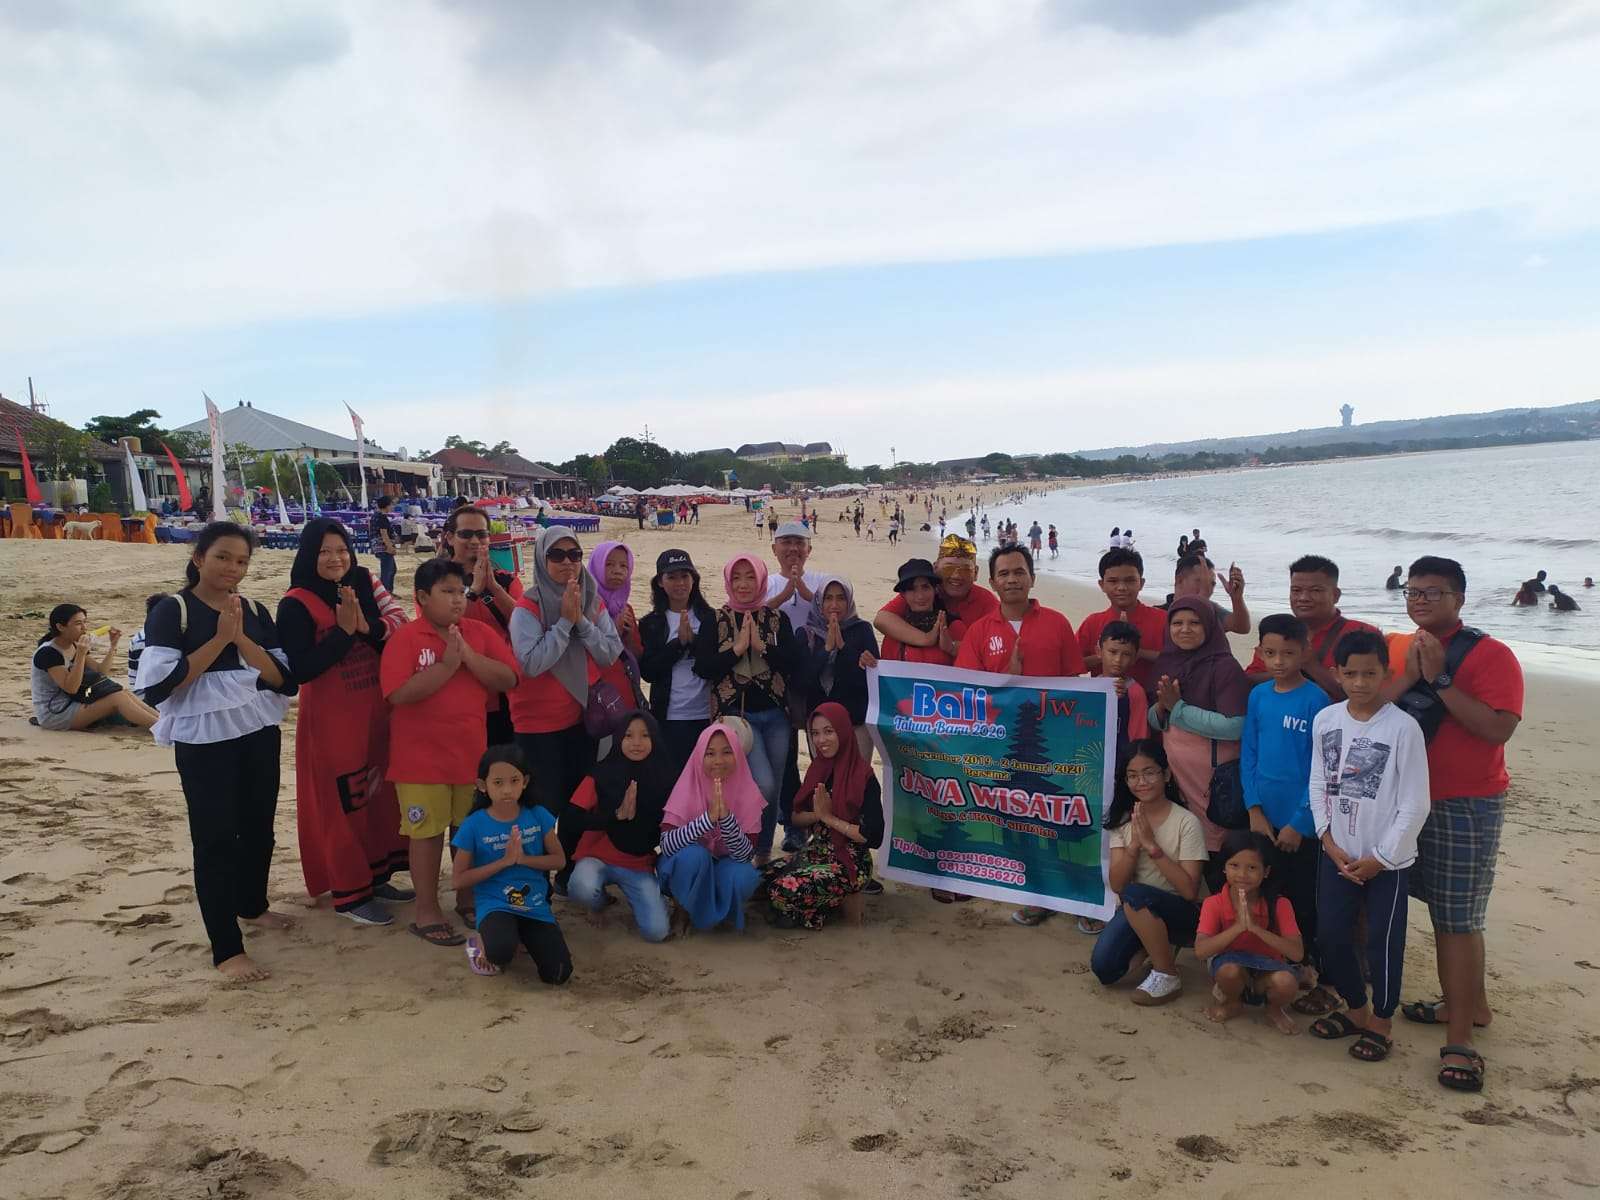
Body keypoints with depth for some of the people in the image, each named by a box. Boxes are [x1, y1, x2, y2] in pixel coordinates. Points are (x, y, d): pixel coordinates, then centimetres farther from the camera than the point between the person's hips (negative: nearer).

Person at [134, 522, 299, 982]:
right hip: (204, 742, -5)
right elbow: (160, 685, -18)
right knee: (215, 837, -3)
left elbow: (284, 678, -2)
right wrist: (219, 639, -19)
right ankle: (227, 950, 2)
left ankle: (253, 906, 40)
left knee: (258, 827, 16)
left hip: (259, 735, 5)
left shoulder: (255, 612, 6)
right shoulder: (172, 611, -7)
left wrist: (241, 638, -15)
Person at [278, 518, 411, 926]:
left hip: (374, 713, 6)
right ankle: (349, 893, 14)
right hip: (330, 719, -6)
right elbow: (300, 670, -18)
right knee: (341, 804, 2)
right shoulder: (296, 605, -11)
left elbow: (397, 628, 0)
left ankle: (374, 876, 29)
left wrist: (367, 626, -18)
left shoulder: (362, 586, 4)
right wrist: (344, 630, -21)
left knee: (379, 796, 13)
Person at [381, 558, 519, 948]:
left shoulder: (480, 632, 3)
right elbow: (398, 693, -21)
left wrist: (468, 656, -17)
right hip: (421, 755, -4)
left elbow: (508, 679, -6)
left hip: (472, 750, 4)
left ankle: (467, 899, 31)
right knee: (426, 831, 3)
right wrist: (447, 664, -22)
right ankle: (426, 911, 15)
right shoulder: (404, 637, -9)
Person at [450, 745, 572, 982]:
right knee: (501, 952, -36)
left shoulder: (538, 816, -3)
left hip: (535, 905, 3)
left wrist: (522, 858, -15)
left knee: (558, 974, -10)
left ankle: (524, 936, 19)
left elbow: (559, 859, 2)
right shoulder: (474, 825, -10)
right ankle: (481, 944, 2)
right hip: (494, 905, -3)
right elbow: (457, 880, -8)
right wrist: (504, 861, -16)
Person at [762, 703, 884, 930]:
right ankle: (831, 900, 5)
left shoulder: (863, 776, -15)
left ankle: (844, 900, 0)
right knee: (763, 877, -10)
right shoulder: (818, 768, 5)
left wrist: (829, 817, -15)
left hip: (849, 862, -7)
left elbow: (874, 836, -19)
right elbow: (795, 819, 7)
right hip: (816, 852, 7)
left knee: (785, 891, -26)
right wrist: (817, 814, -14)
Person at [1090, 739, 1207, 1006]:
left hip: (1182, 914, -4)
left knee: (1135, 895, -35)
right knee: (1104, 969, -20)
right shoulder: (1122, 820, 0)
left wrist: (1152, 845, -24)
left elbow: (1189, 890, -19)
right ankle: (1148, 947, 13)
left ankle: (1167, 976, -15)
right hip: (1135, 913, 4)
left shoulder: (1186, 822, -14)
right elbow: (1116, 885, -7)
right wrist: (1134, 844, -21)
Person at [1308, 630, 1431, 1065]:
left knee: (1383, 942, 5)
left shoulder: (1403, 728, -14)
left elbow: (1414, 805, -11)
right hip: (1338, 853, 4)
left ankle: (1381, 1021, 23)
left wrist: (1379, 858, -10)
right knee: (1331, 935, 10)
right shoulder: (1325, 720, -1)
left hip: (1387, 859, -4)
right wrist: (1328, 838, -3)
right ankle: (1355, 1009, 31)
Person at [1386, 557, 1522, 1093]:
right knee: (1445, 913, 16)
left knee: (1457, 921, -4)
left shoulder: (1491, 655, -11)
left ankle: (1459, 1040, 3)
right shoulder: (1397, 650, 8)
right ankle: (1471, 1005, 33)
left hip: (1467, 806, -6)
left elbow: (1499, 729, -23)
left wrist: (1439, 679, -23)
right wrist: (1409, 677, -14)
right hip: (1412, 800, 6)